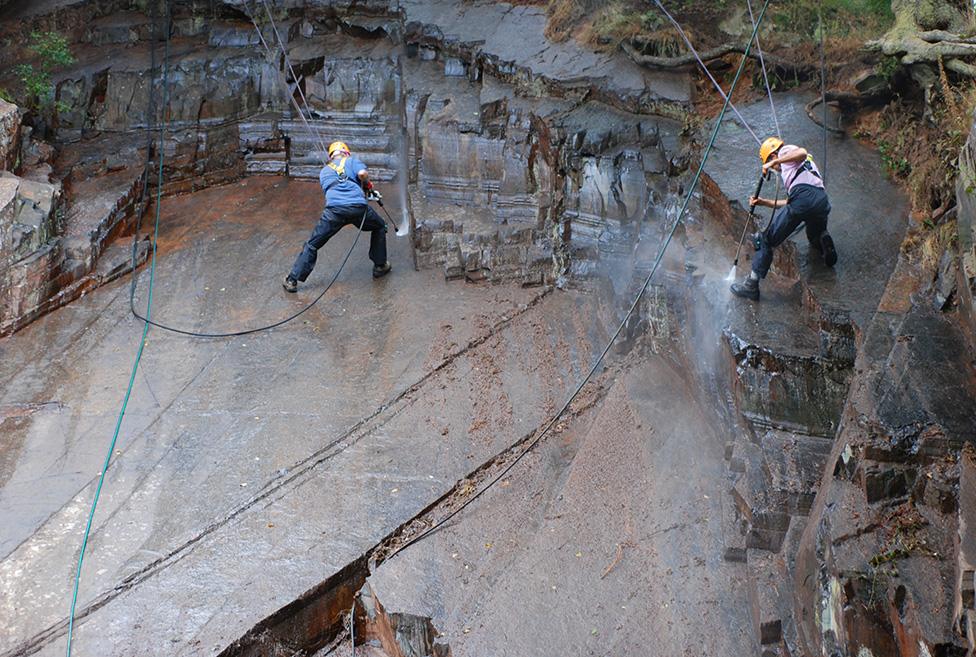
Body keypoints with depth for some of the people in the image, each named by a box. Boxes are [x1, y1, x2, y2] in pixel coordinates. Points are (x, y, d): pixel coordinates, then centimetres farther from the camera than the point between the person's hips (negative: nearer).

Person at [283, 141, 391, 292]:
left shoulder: (324, 171, 32)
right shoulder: (351, 161, 21)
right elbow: (362, 173, 0)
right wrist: (367, 184, 21)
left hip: (334, 209, 2)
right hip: (358, 206, -1)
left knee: (312, 245, 12)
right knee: (379, 227, 29)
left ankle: (292, 281, 8)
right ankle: (380, 266, 32)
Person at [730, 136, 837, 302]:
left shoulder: (786, 150, 17)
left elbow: (802, 153, -9)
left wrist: (774, 162, -5)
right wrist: (763, 202, 31)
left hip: (803, 196, -8)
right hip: (823, 201, 8)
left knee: (767, 240, 0)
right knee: (815, 238, 36)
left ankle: (751, 285, -1)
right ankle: (824, 242, 2)